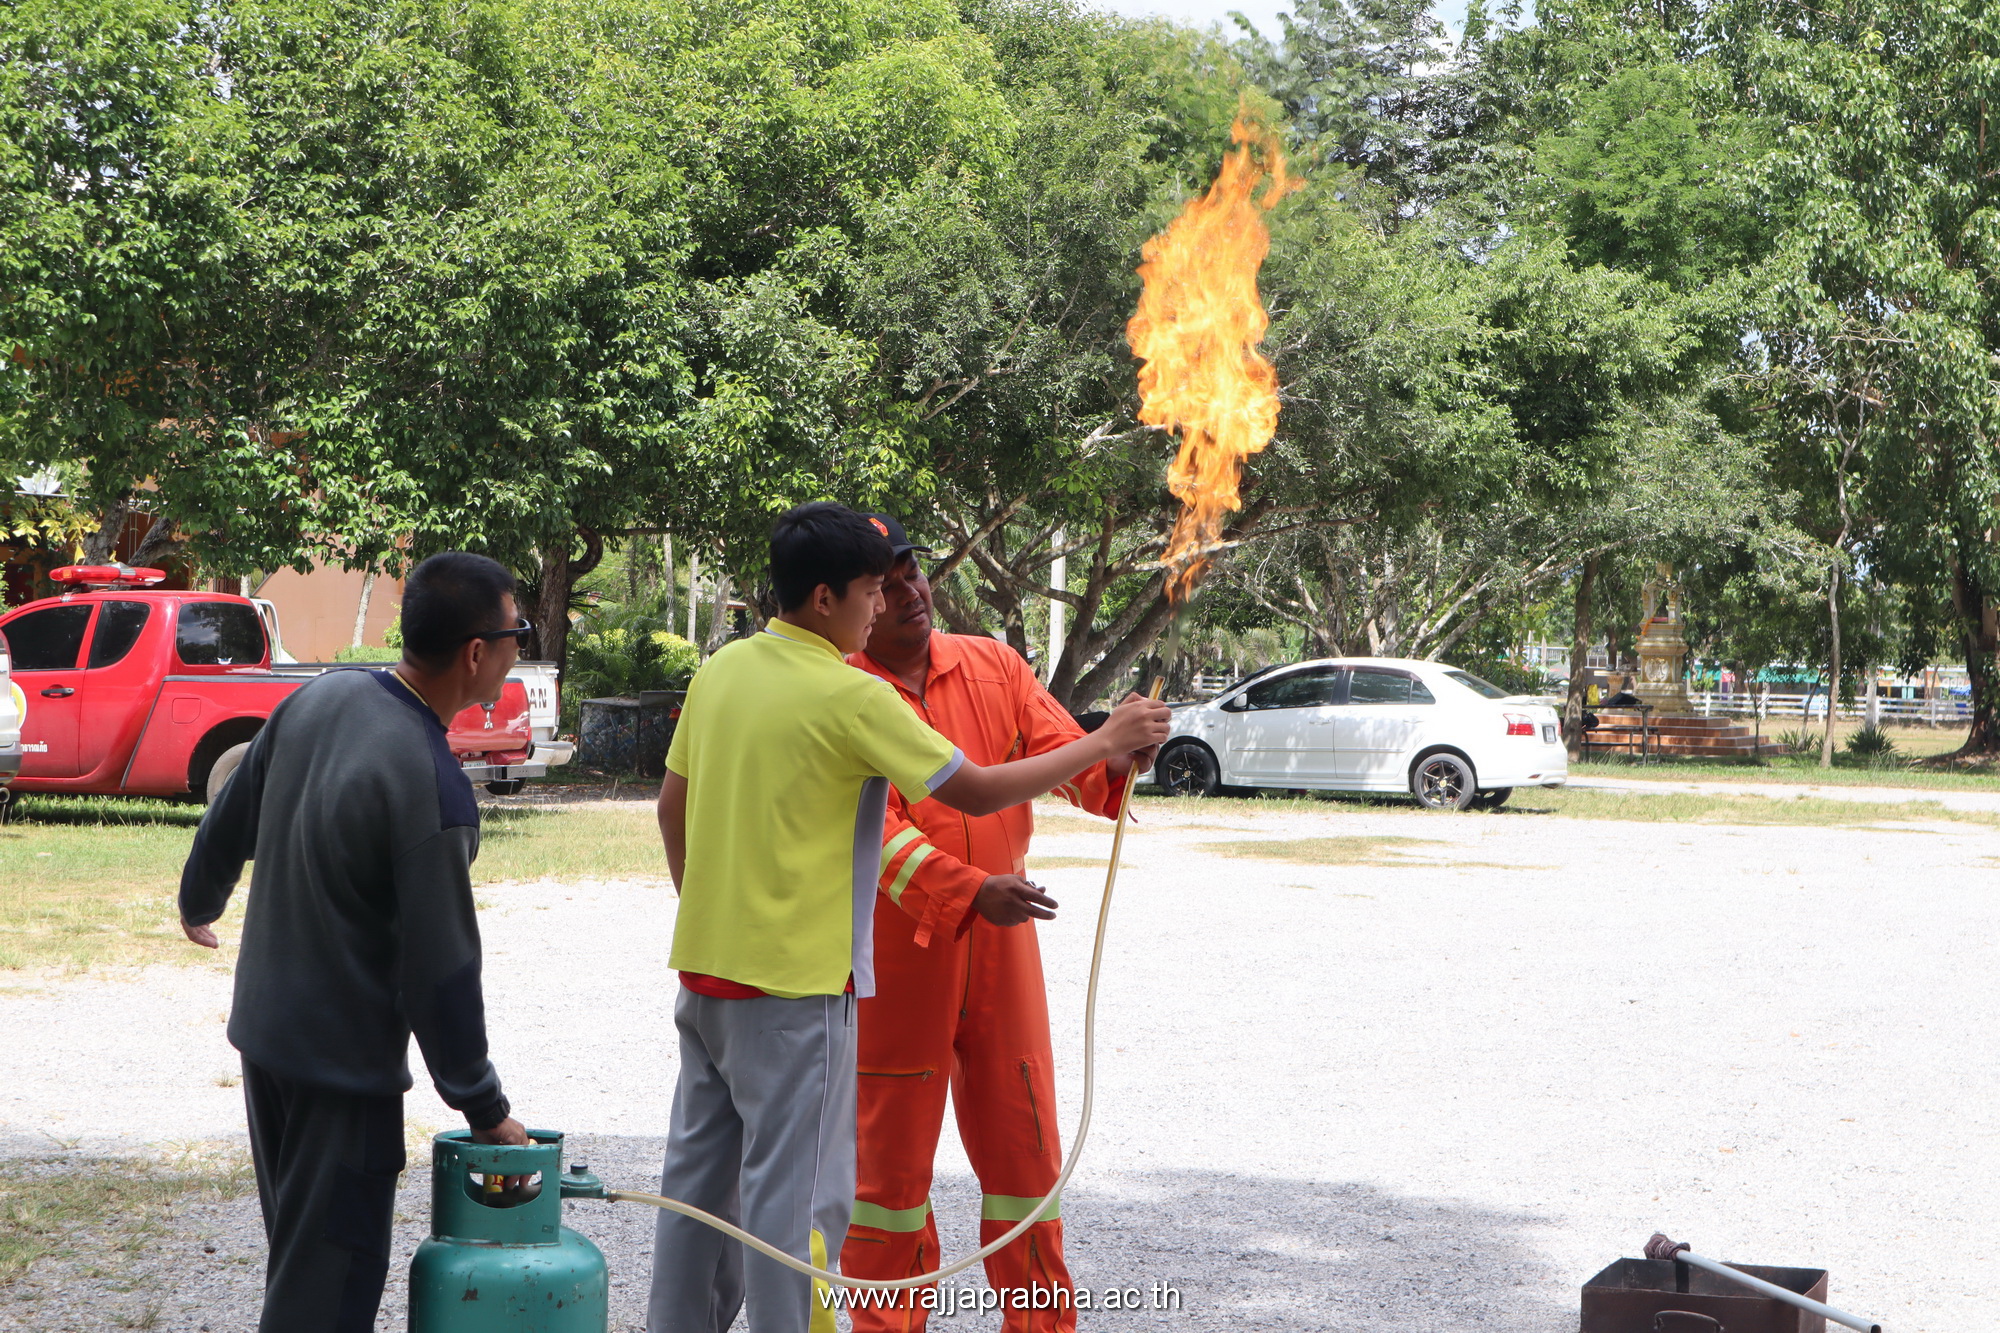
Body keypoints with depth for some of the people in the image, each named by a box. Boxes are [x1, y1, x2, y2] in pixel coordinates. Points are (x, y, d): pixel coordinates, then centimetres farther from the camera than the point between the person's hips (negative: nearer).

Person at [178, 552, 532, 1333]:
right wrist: (483, 1107, -9)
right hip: (344, 1065, -8)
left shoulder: (319, 698, -3)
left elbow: (229, 821, 13)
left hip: (262, 1029, 8)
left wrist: (200, 902, 34)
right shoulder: (431, 787, -26)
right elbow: (441, 971, -21)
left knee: (296, 1258, 22)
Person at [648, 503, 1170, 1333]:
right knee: (796, 1190, -1)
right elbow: (978, 792, -12)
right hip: (796, 982, -8)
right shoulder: (851, 697, -16)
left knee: (698, 1171, 16)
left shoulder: (721, 670, 6)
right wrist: (1106, 744, -3)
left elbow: (672, 806, 14)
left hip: (705, 963, 8)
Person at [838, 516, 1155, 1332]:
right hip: (893, 958, -4)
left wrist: (1116, 762, -23)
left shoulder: (993, 666, 7)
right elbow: (872, 829, -18)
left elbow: (1064, 754, 0)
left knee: (1024, 1150, 9)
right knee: (890, 1157, 7)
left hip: (1000, 950, 4)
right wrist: (971, 891, -30)